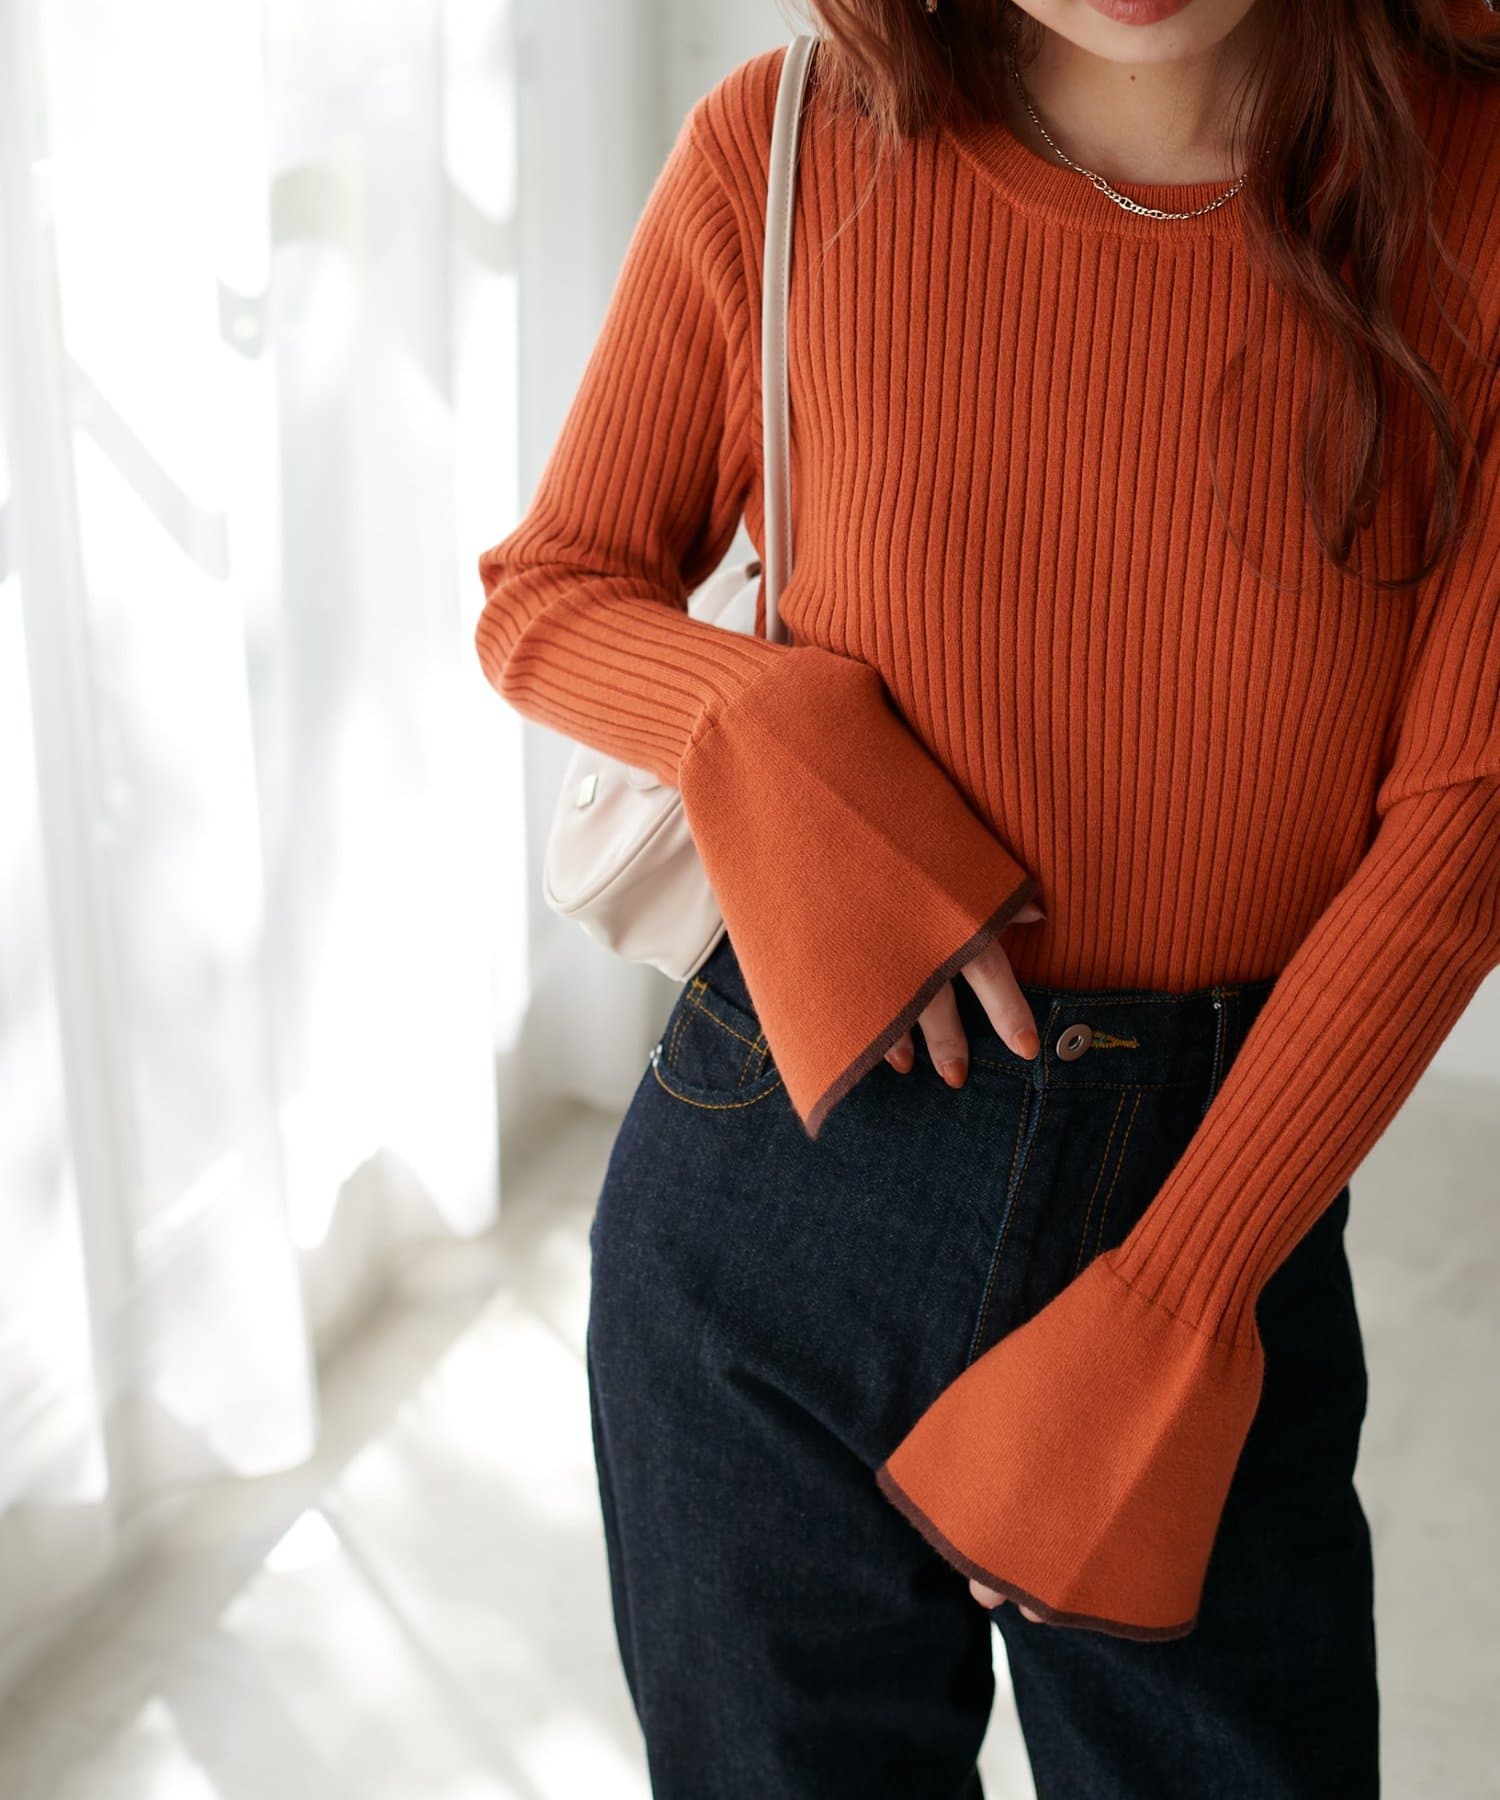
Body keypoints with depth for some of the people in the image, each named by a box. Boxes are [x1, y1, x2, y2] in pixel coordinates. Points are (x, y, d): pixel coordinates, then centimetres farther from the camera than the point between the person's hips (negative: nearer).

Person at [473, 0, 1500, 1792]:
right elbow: (547, 596, 5)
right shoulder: (790, 152, -8)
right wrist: (787, 737, -17)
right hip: (777, 1200, 1)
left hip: (1220, 1189, 0)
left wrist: (1154, 1319, -14)